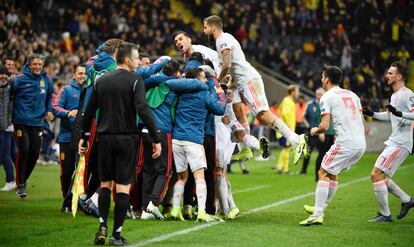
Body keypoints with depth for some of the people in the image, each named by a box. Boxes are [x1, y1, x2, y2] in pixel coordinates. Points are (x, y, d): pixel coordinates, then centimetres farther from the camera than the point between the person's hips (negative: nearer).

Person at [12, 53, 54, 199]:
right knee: (24, 152, -10)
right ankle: (20, 185, -2)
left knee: (34, 154, 6)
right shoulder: (20, 79, -8)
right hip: (21, 122, -4)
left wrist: (49, 110, 14)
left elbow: (49, 96, 25)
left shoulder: (46, 80, 6)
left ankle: (24, 180, 26)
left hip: (37, 122, 4)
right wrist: (15, 112, -7)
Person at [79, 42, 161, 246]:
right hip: (126, 139, -4)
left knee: (105, 184, 15)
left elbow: (89, 111, 10)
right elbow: (143, 110, -17)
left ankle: (102, 227, 1)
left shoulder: (101, 80, 8)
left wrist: (83, 137, 20)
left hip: (104, 138, 4)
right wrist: (156, 139, -16)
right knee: (123, 187, 1)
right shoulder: (135, 81, -7)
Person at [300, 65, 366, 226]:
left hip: (345, 143, -8)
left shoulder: (327, 97, -2)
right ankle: (321, 208, 29)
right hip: (361, 144, 8)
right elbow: (363, 124, 19)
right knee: (333, 174, 21)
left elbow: (324, 126, -9)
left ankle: (317, 215, -9)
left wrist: (314, 131, 11)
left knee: (323, 174, -1)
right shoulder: (352, 95, 19)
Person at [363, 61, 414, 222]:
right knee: (380, 177, 14)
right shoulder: (394, 95, 17)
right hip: (394, 142, 10)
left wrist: (400, 113, -34)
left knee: (376, 175, -13)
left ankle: (385, 214, -5)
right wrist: (372, 114, 22)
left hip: (400, 144, -10)